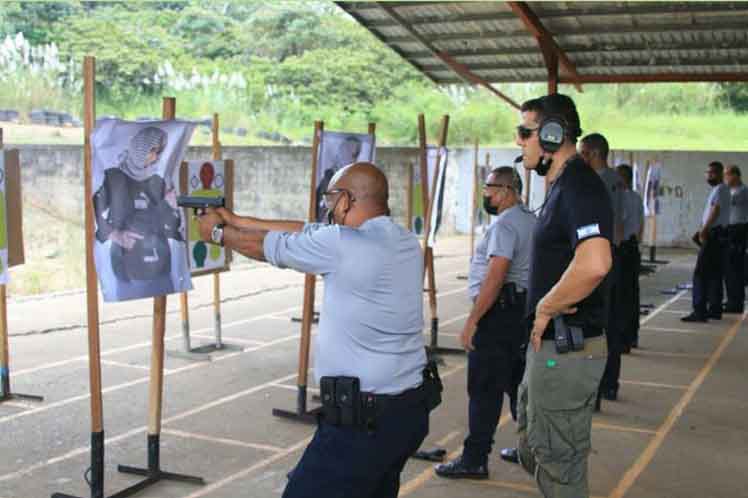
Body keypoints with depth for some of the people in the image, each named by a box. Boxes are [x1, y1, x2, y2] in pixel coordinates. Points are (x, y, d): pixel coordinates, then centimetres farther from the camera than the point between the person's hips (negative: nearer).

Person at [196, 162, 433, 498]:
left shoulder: (342, 244, -17)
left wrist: (218, 233, 19)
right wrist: (237, 220, 21)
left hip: (362, 420, -8)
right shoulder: (405, 241, 7)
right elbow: (308, 232, 14)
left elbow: (269, 247, 0)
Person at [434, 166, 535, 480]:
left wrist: (472, 320, -23)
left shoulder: (504, 224, -15)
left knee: (484, 389, -5)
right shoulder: (530, 221, 15)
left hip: (498, 312, -10)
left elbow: (495, 276, -24)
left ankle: (474, 459, 0)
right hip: (521, 309, 10)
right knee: (516, 383, 17)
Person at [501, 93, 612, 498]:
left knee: (559, 464, 3)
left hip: (566, 350, -10)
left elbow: (594, 264, -37)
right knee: (532, 450, 23)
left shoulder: (579, 186, -20)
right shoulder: (562, 185, 13)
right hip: (549, 344, 10)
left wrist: (546, 308, -23)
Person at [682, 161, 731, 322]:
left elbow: (715, 211, -23)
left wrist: (704, 229, -27)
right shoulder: (719, 190, 19)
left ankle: (699, 312, -12)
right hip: (718, 236, 10)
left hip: (714, 236, -10)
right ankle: (715, 310, 19)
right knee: (715, 274, 13)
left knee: (700, 274, -10)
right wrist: (703, 230, 14)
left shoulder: (720, 190, -12)